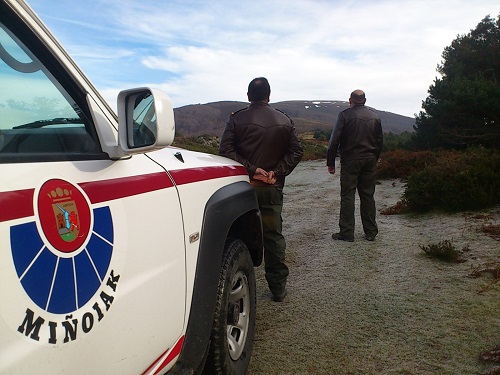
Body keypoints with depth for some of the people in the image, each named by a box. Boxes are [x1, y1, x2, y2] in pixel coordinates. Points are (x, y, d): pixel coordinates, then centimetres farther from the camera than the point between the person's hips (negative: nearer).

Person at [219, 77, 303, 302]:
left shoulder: (236, 119, -3)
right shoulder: (285, 121, 6)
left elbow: (225, 150, -12)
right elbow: (296, 151, 1)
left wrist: (251, 169, -13)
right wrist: (277, 172, -5)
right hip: (272, 188, 2)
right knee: (273, 236, 11)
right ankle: (278, 288, 17)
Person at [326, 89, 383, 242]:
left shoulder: (345, 115, -6)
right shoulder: (375, 116, 10)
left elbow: (335, 140, -10)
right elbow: (380, 140, 15)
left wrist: (330, 162, -3)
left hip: (350, 160, -5)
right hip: (370, 160, 5)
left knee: (347, 196, 0)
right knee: (368, 195, 10)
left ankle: (347, 232, 1)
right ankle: (371, 232, 15)